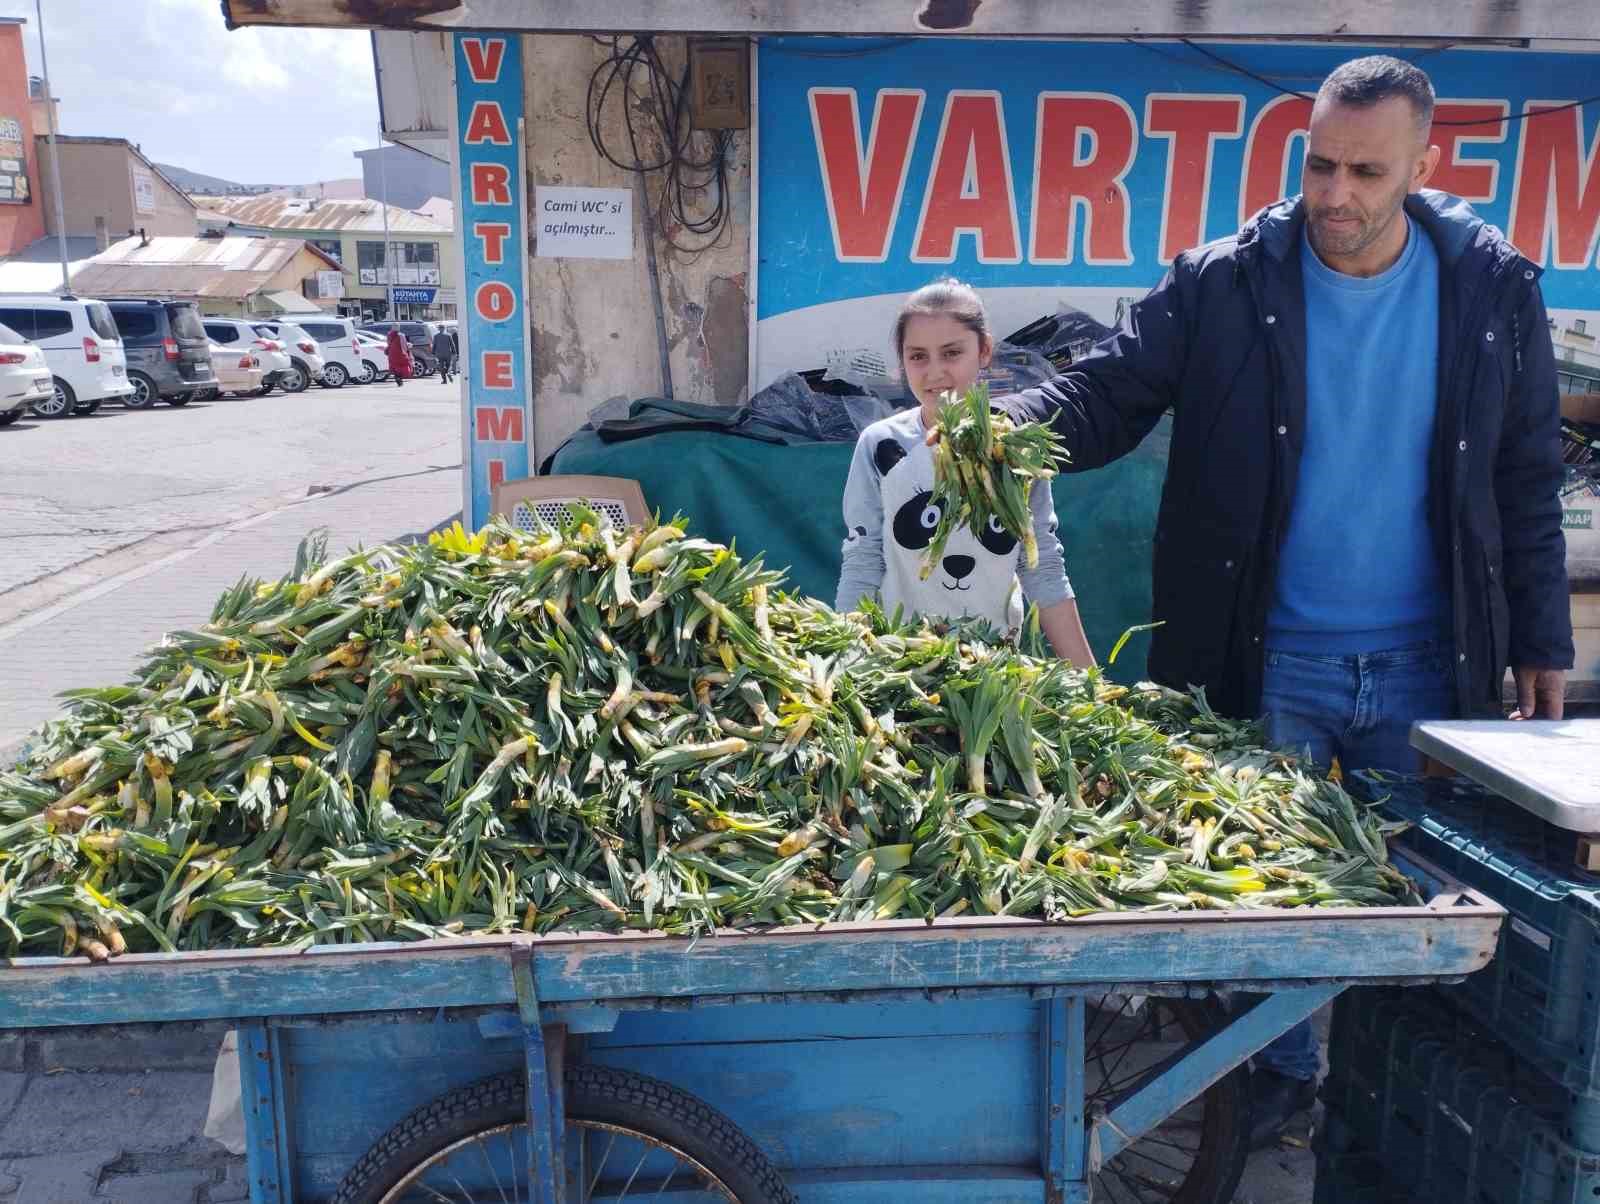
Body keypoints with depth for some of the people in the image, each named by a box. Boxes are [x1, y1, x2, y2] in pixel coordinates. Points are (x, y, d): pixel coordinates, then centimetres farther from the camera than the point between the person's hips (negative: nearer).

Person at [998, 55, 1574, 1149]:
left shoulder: (1494, 289, -1)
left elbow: (1527, 480, 4)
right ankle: (1281, 1074, 34)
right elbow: (1107, 393, -11)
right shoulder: (1224, 286, -7)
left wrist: (1542, 644, 3)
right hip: (1268, 661, -1)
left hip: (1431, 670, 2)